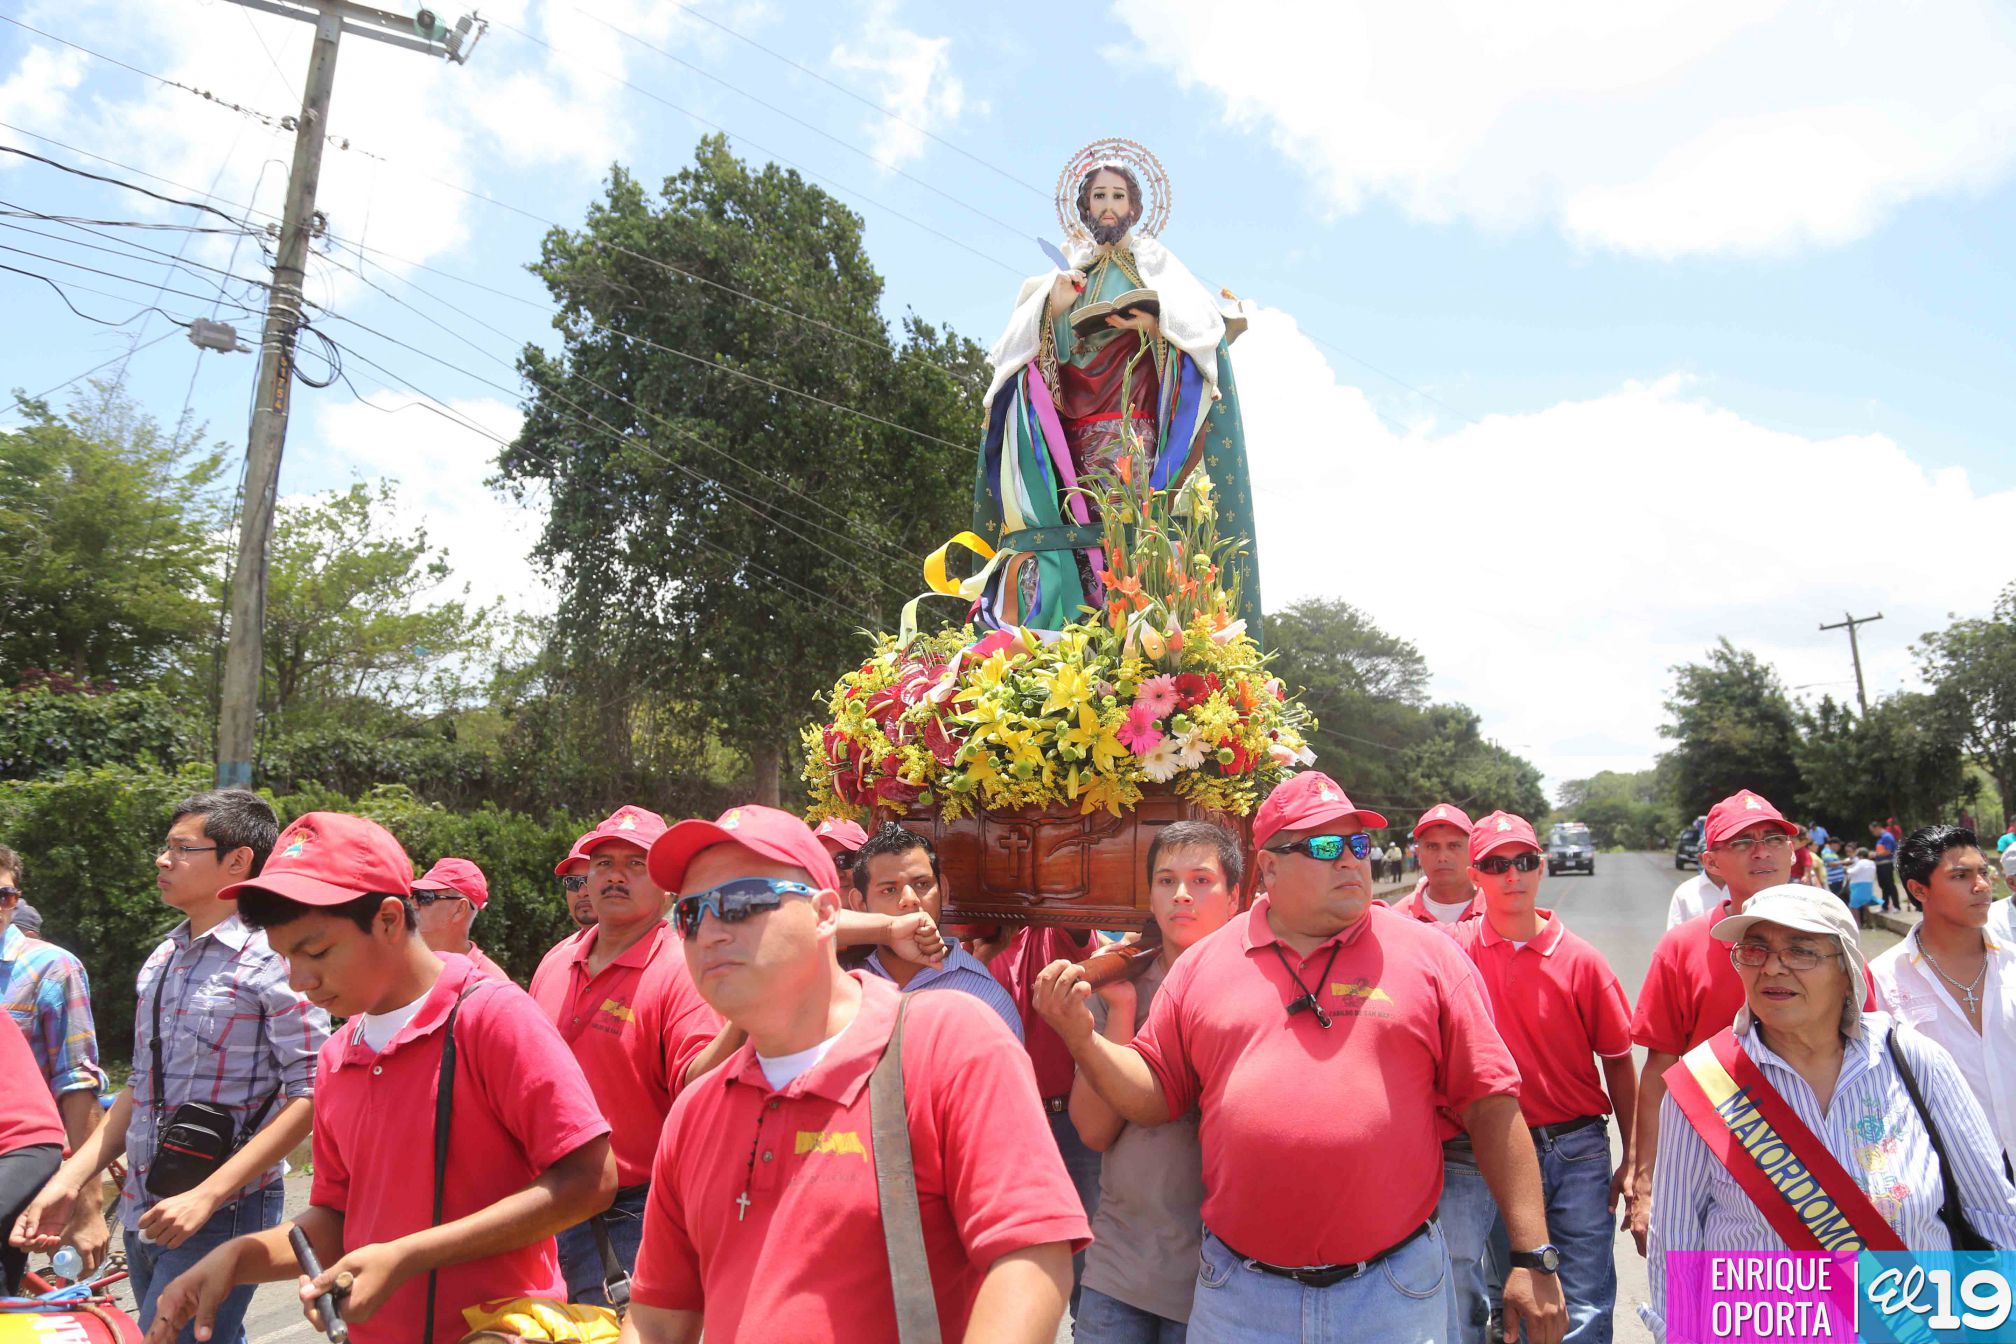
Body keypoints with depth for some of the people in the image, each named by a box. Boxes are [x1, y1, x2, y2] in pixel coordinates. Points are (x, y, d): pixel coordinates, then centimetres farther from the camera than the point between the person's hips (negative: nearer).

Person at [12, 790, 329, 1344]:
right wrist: (69, 1181, 8)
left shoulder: (272, 957, -15)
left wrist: (207, 1195, -22)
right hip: (143, 1210, 8)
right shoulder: (162, 959, 10)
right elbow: (142, 1087, 17)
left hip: (224, 1212, -7)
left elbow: (311, 1093, -19)